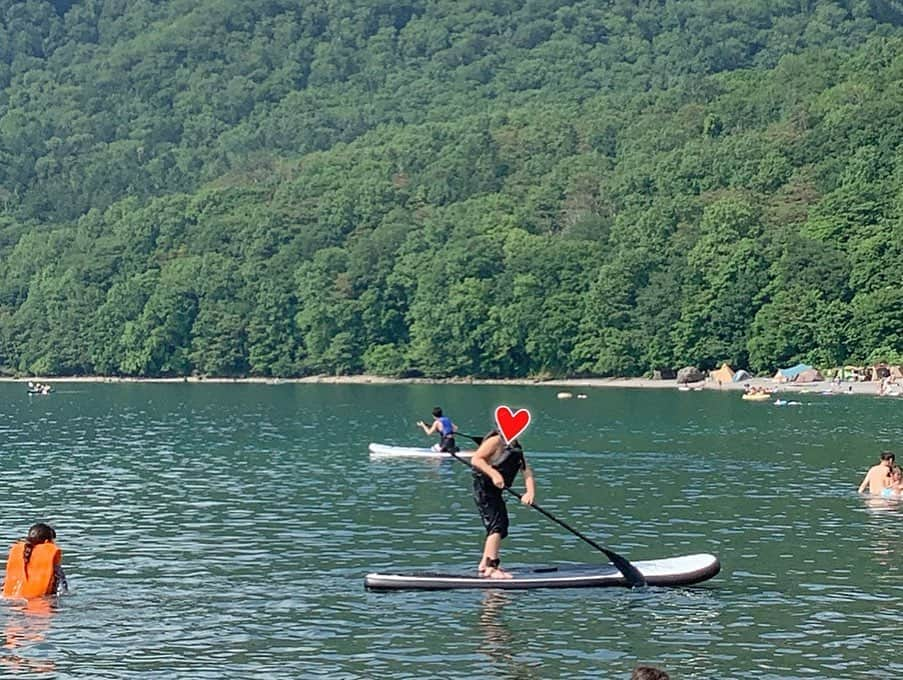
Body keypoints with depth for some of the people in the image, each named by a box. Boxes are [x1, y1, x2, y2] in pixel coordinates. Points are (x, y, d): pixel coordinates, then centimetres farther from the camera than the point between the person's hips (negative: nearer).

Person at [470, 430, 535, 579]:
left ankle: (484, 565, 36)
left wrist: (530, 492, -13)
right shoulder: (496, 441, -15)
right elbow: (475, 459, -25)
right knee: (497, 524, -19)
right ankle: (491, 568, -23)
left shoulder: (517, 448, 11)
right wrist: (494, 474, -35)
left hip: (495, 492, 10)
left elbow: (527, 472, 3)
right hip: (484, 489, -10)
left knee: (501, 527, 20)